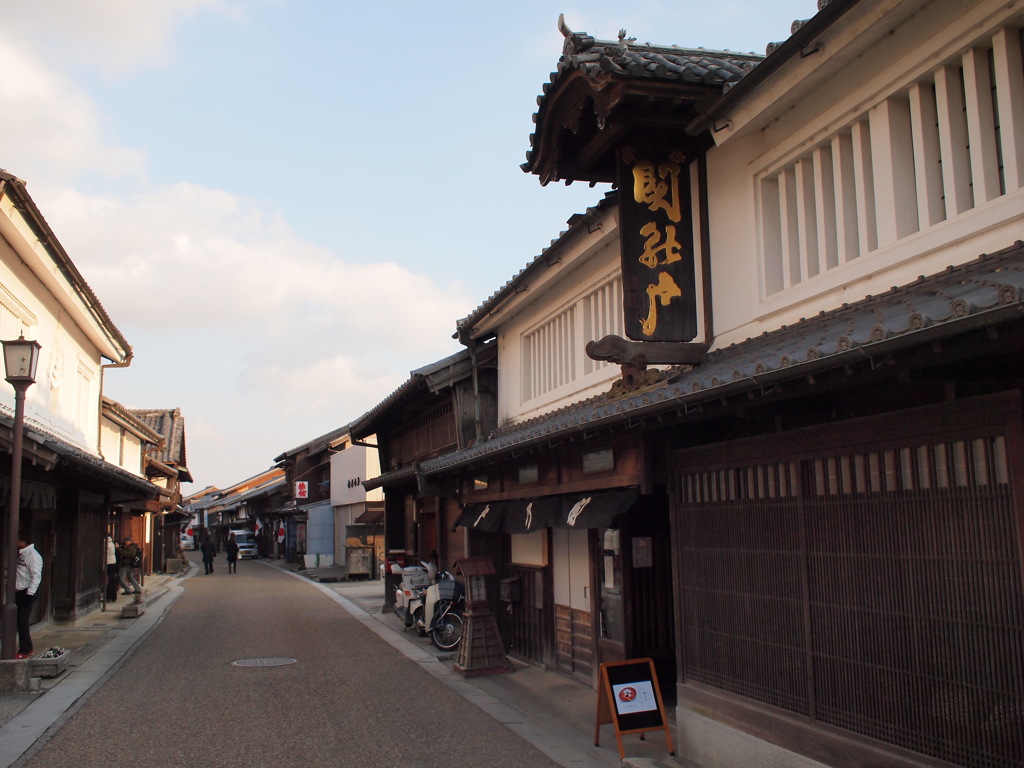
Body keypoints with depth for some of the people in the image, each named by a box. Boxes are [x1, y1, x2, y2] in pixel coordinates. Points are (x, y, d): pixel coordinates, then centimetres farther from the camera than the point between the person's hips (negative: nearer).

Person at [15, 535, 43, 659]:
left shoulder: (33, 556, -15)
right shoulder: (21, 555, 14)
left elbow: (36, 576, -20)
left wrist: (29, 594, -23)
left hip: (27, 593, -9)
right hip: (19, 592, 9)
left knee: (22, 622, -7)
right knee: (21, 622, 14)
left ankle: (24, 651, -2)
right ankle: (28, 648, 24)